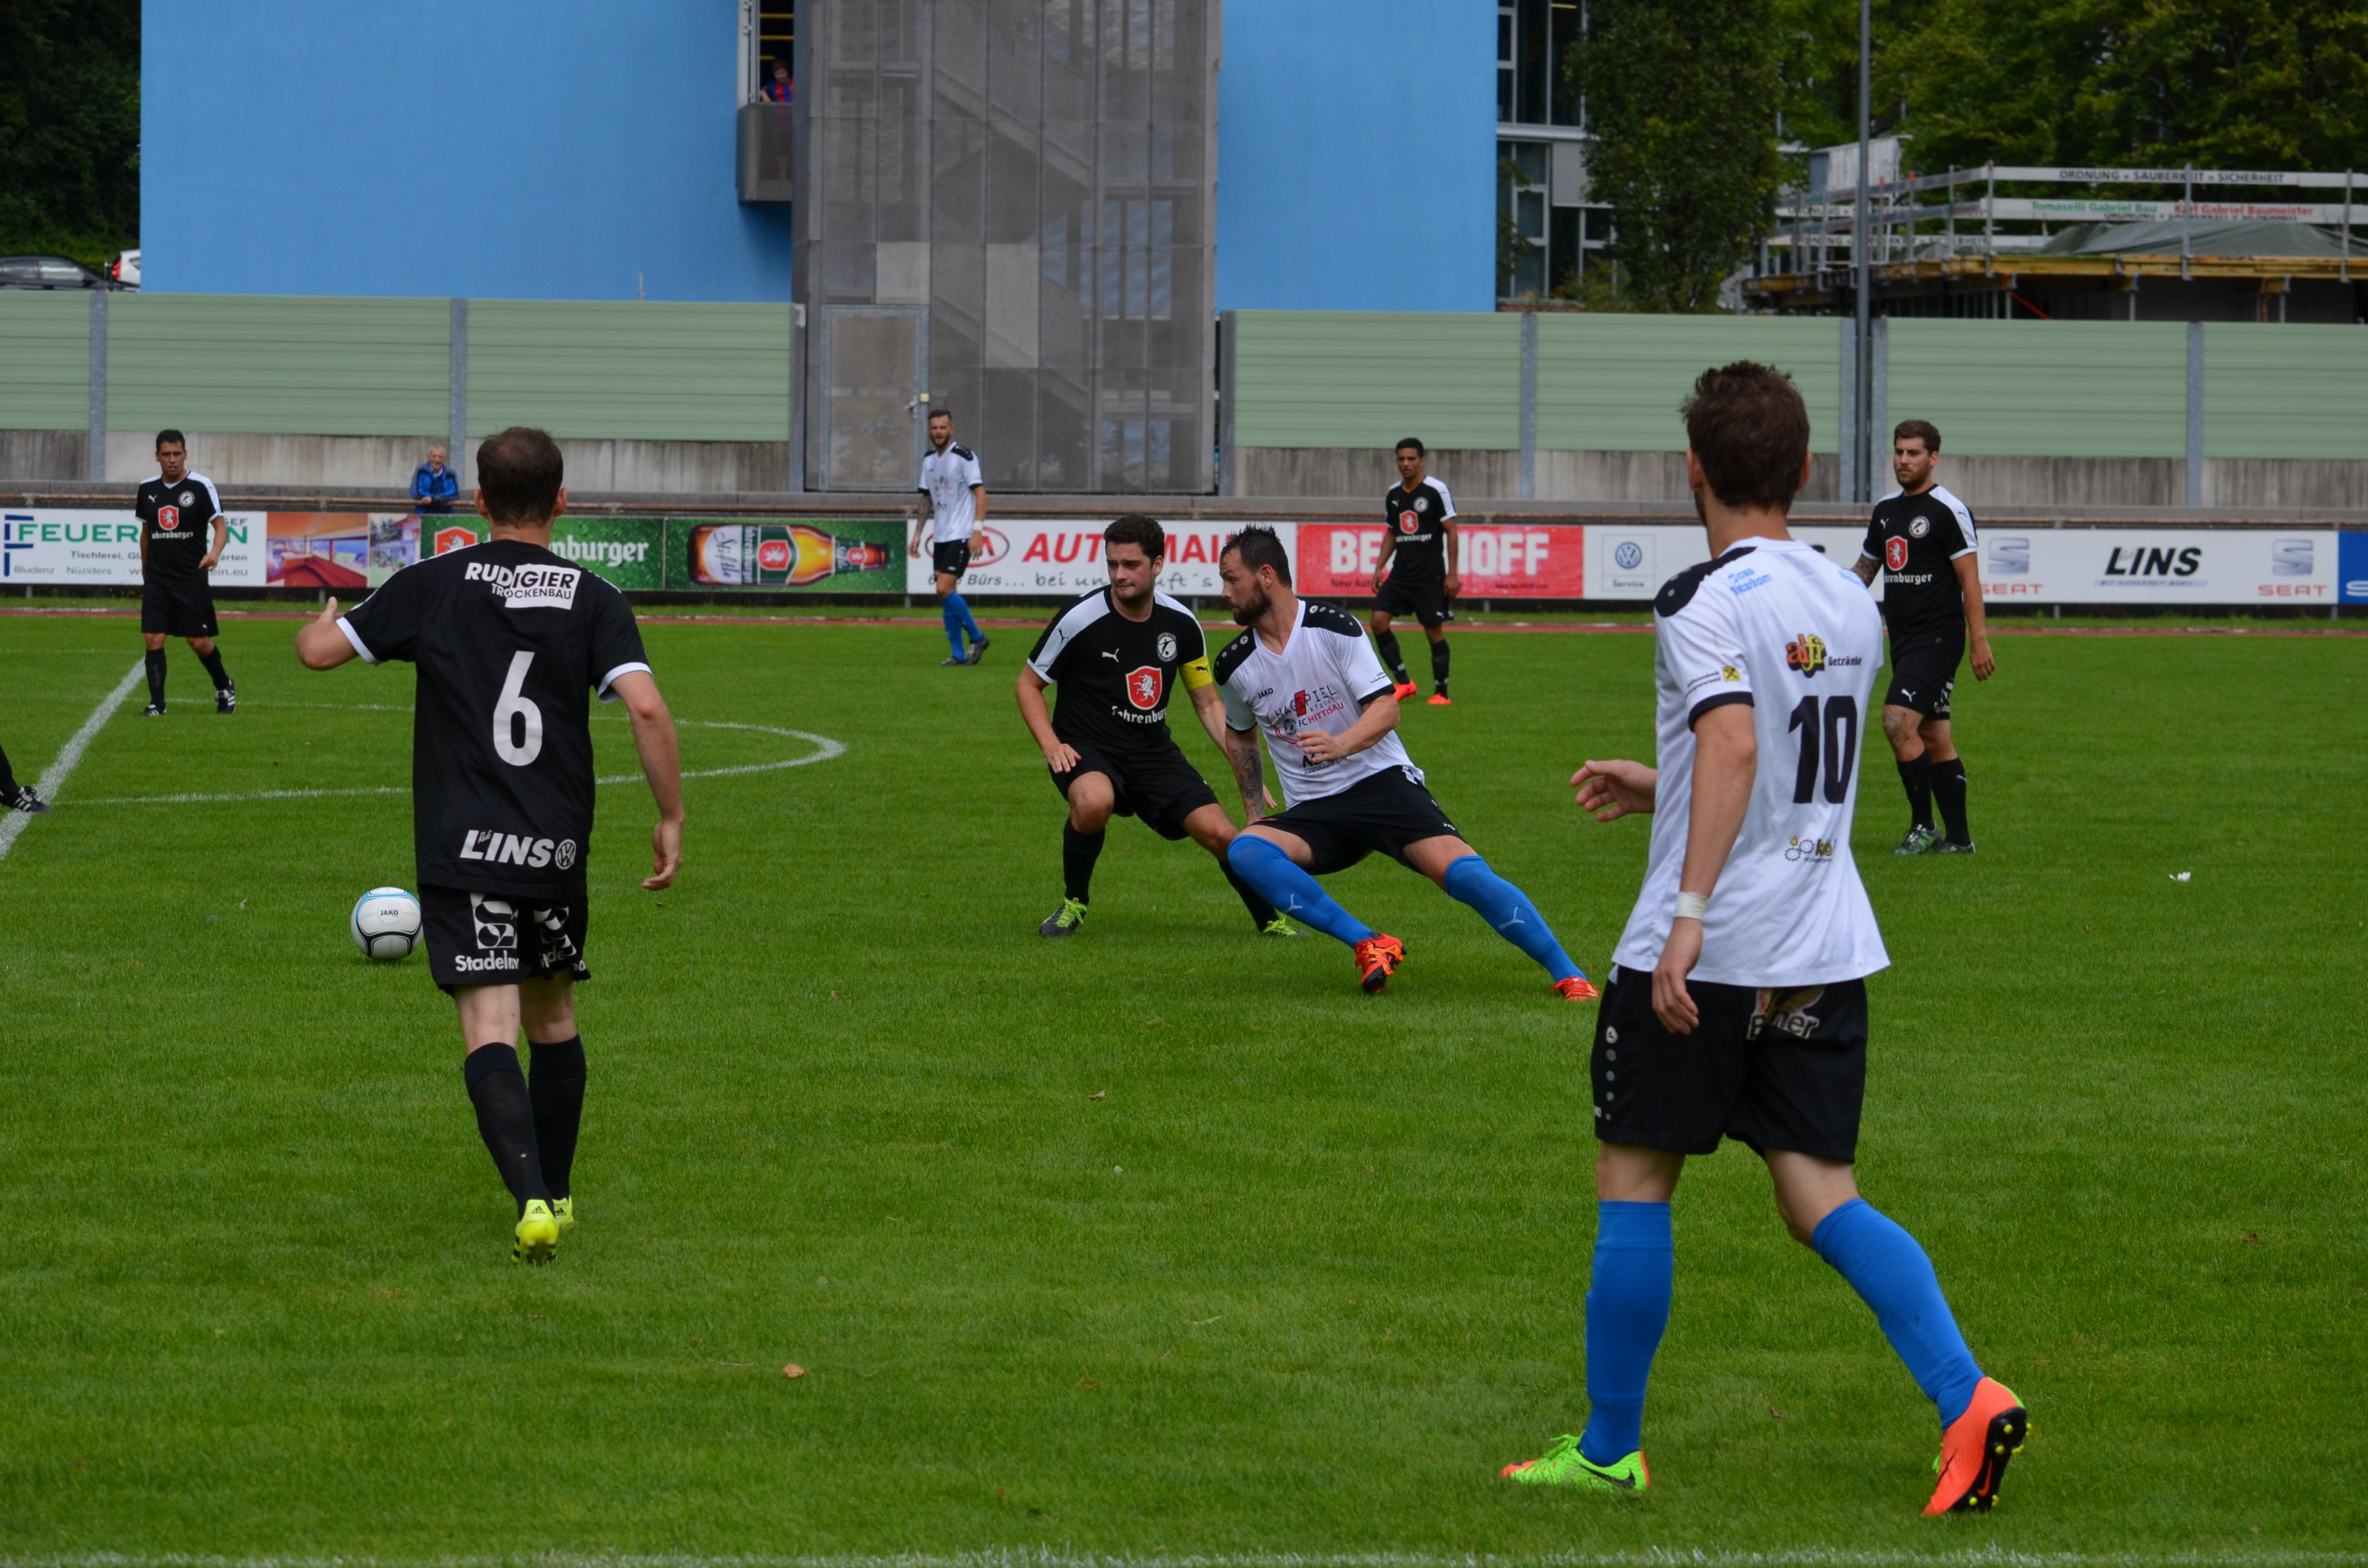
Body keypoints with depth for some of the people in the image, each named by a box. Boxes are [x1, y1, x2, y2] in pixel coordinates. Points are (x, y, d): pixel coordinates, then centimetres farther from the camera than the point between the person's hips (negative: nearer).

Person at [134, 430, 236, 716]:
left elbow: (221, 525, -10)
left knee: (199, 642, -1)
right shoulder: (147, 488, 7)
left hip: (192, 578, -3)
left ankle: (225, 687, 24)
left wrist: (215, 551, -30)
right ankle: (157, 703, 0)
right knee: (154, 639, -6)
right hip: (157, 579, 3)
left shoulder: (201, 487, -7)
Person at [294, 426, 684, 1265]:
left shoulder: (434, 584, 0)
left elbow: (318, 650, 4)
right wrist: (672, 818, -2)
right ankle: (557, 1194, 32)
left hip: (462, 850, -2)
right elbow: (647, 707, -12)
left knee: (490, 1031, -10)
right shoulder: (593, 599, 0)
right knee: (553, 1020, 22)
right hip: (557, 850, 2)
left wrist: (328, 617, 28)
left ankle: (532, 1199, -28)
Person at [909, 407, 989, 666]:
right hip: (940, 536, 7)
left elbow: (980, 492, -13)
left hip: (961, 535, -7)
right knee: (946, 595, 5)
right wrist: (917, 534, 15)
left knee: (945, 589, -16)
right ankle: (958, 654, 9)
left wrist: (978, 529, -21)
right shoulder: (929, 459, 12)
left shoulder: (964, 456, -10)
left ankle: (977, 638, -1)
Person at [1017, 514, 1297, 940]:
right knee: (1094, 802, -38)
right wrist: (1050, 744, -15)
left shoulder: (1181, 624, -1)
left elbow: (1208, 704, 10)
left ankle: (1270, 921, 16)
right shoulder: (1080, 619, -13)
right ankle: (1074, 903, -10)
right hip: (1087, 749, -3)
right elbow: (1029, 684, 0)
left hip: (1153, 752, 3)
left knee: (1221, 833, -12)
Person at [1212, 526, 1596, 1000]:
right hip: (1313, 811, 4)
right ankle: (1368, 944, -26)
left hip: (1381, 780, -4)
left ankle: (1568, 975, -11)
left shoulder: (1332, 626, -7)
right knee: (1245, 851, -28)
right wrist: (1256, 812, 23)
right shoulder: (1235, 664, 5)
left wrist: (1340, 744, -31)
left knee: (1464, 872, -25)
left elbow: (1386, 708, -12)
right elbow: (1239, 734, 26)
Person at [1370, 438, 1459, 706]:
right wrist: (1380, 567, 10)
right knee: (1379, 619, -9)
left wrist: (1452, 574, -11)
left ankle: (1441, 692, 10)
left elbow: (1451, 532, -7)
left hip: (1430, 573, -5)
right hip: (1400, 571, 5)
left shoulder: (1436, 491, -8)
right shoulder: (1393, 494, 9)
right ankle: (1403, 682, -1)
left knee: (1434, 631, -1)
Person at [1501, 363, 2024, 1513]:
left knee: (1633, 1186, 7)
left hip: (1707, 954, -7)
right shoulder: (1848, 601, 11)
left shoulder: (1703, 601, -12)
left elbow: (1736, 744, -27)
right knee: (1822, 1201, 7)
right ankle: (1965, 1400, -12)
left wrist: (1689, 910, -30)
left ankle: (1608, 1451, 14)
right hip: (1828, 947, 7)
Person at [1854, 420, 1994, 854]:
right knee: (1934, 738, 9)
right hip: (1903, 639, 8)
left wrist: (1979, 640, -16)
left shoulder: (1948, 510, -9)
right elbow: (1865, 569, 23)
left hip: (1938, 638, -8)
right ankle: (1959, 837, 14)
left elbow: (1969, 578, -12)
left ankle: (1923, 827, -10)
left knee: (1898, 722, -19)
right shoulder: (1886, 510, 14)